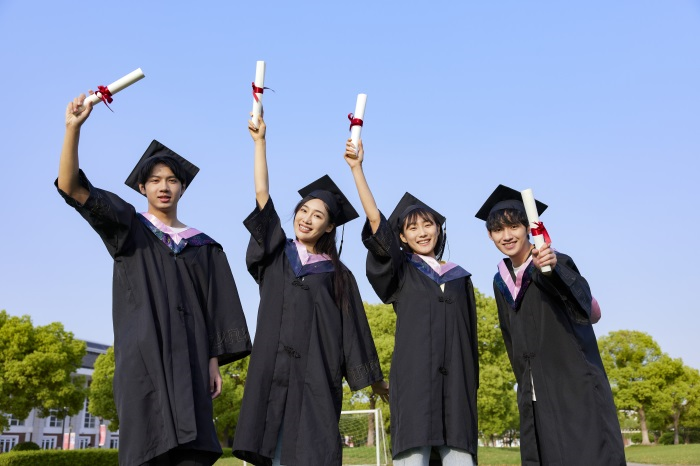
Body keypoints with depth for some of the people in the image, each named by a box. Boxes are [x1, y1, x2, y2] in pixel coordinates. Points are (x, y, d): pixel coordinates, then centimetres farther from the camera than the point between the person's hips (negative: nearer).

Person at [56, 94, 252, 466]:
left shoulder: (203, 247, 16)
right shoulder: (127, 229, 11)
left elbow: (213, 309, 12)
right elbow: (71, 186, -2)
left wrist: (214, 362, 4)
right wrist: (73, 128, -15)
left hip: (187, 361, 2)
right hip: (142, 358, -2)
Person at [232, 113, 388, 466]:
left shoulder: (337, 274, 8)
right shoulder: (276, 255, 12)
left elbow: (352, 328, 8)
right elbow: (261, 194, 6)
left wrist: (374, 381, 8)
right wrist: (260, 140, 3)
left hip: (316, 371, -1)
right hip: (274, 368, 1)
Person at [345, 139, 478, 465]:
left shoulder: (460, 277, 17)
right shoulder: (401, 273, 9)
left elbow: (469, 336, 18)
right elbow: (375, 222, -4)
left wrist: (471, 386, 12)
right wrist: (357, 167, -12)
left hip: (456, 381, 3)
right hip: (413, 378, -3)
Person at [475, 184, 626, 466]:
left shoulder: (557, 262, -8)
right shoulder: (501, 282, 9)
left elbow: (582, 301, -28)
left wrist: (551, 269, -46)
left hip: (575, 387, -5)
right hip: (536, 397, 6)